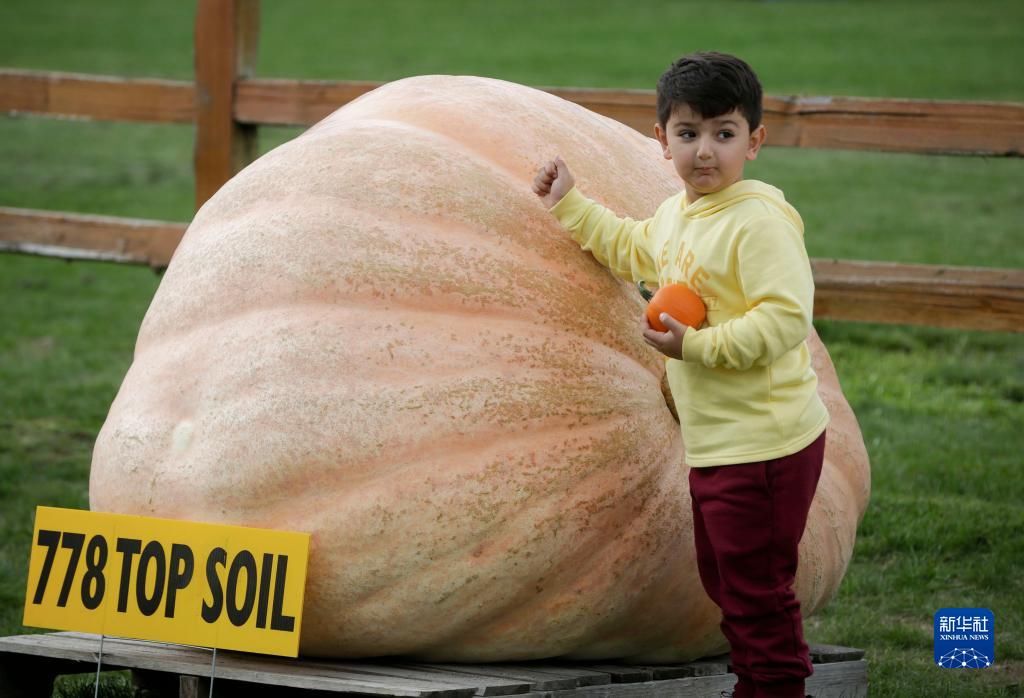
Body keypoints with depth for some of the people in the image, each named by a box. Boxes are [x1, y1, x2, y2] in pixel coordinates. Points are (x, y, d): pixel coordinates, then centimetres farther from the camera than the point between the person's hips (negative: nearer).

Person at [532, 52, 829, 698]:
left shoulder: (760, 221, -19)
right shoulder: (676, 215, 11)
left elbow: (785, 318, -27)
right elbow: (629, 247, 33)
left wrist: (698, 344, -25)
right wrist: (570, 204, 33)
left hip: (763, 444, -10)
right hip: (713, 443, 10)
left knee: (757, 590, -5)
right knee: (724, 582, 20)